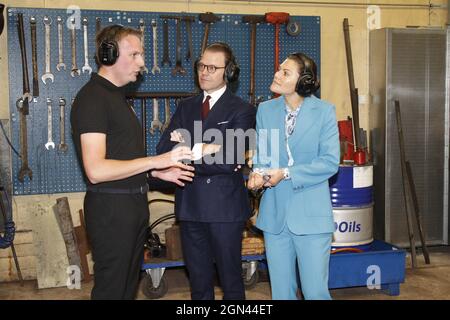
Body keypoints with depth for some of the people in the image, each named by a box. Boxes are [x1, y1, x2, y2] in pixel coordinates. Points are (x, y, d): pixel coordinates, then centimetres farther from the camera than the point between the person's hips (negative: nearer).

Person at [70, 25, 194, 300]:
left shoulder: (117, 96, 16)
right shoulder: (93, 97, -15)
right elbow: (96, 170, -23)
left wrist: (159, 173, 8)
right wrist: (155, 161, -21)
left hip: (134, 204, 9)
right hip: (111, 207, -9)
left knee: (129, 285, 18)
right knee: (111, 289, 2)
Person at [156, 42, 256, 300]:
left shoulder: (242, 110, -5)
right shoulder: (186, 107, 11)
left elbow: (229, 160, -16)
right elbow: (164, 149, -1)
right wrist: (203, 151, -15)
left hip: (225, 207, -4)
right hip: (190, 205, 5)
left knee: (231, 279, 9)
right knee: (199, 281, 16)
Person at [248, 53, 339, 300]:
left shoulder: (324, 111, -5)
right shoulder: (265, 110, 6)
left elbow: (330, 162, -10)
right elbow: (260, 154, 10)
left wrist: (286, 173, -17)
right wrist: (258, 173, -13)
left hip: (311, 215, -3)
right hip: (275, 213, 4)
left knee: (316, 292, 1)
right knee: (281, 292, 14)